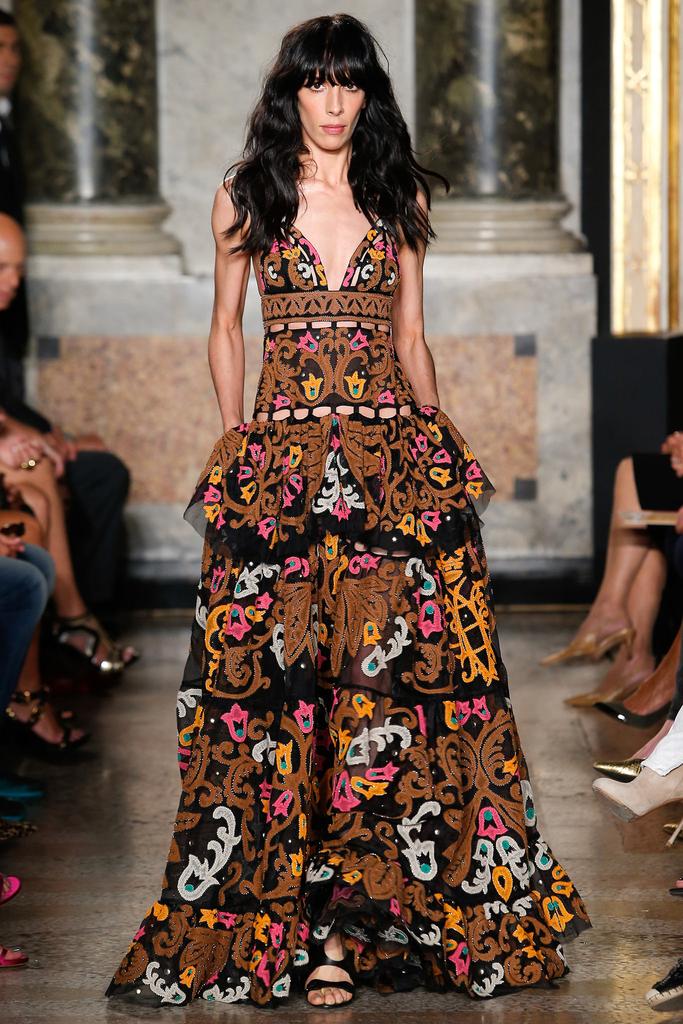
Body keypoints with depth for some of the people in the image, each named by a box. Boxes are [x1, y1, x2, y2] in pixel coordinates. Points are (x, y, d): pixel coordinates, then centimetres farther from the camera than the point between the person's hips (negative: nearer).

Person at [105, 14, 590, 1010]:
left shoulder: (400, 196, 11)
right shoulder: (247, 195, 8)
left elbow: (410, 338, 15)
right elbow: (225, 329, 14)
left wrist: (440, 444, 6)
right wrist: (237, 442, 4)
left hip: (393, 460, 1)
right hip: (278, 463, -1)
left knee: (387, 677, -5)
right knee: (275, 682, -6)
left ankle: (345, 914, 2)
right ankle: (324, 929, -1)